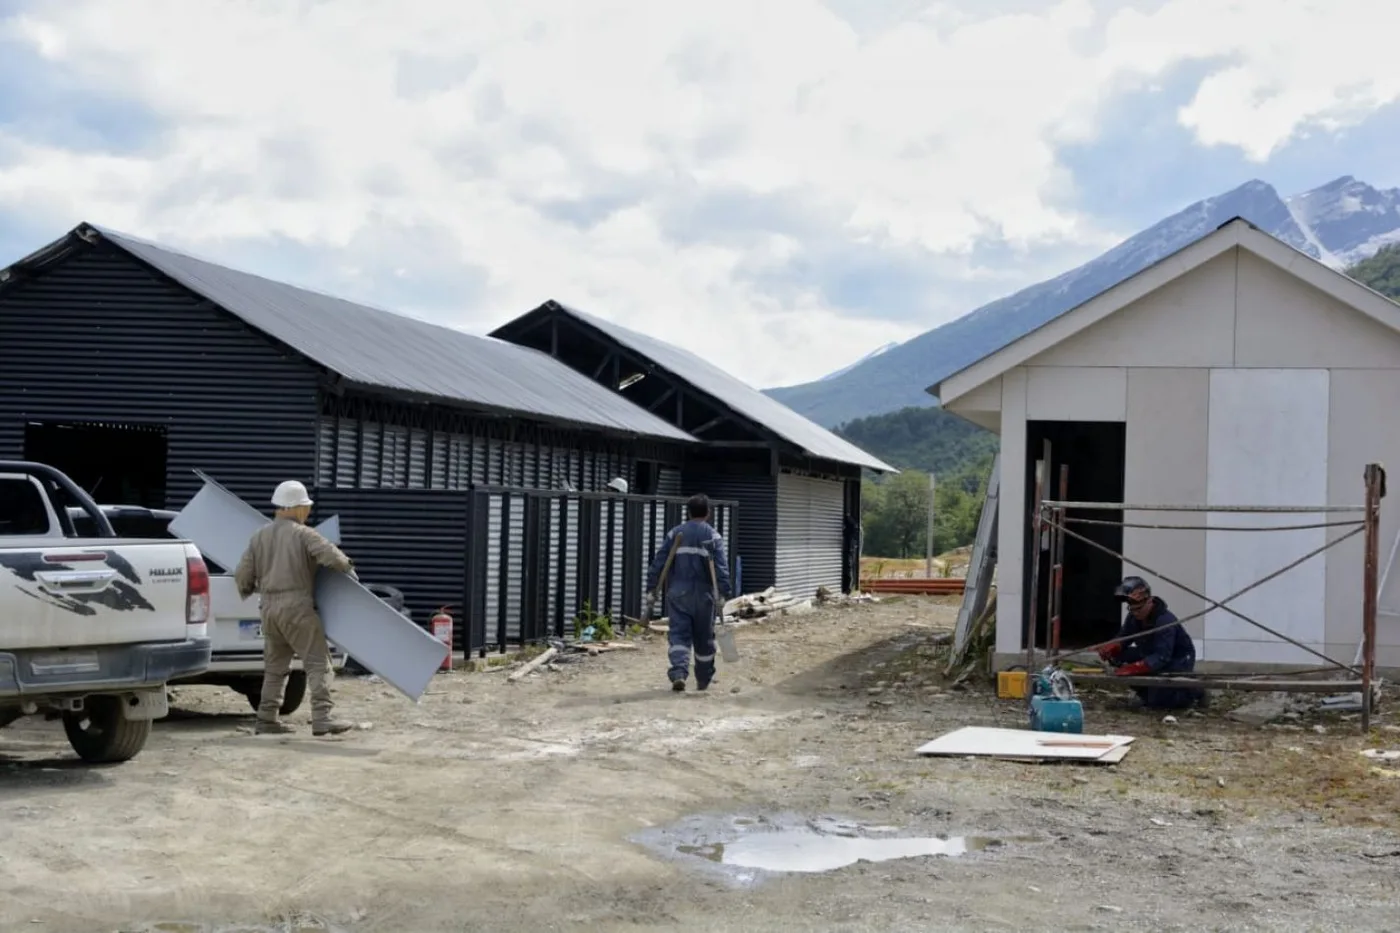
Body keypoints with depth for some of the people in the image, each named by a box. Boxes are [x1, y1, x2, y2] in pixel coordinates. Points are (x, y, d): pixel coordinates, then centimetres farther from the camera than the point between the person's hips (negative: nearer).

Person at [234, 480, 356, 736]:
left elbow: (242, 575, 10)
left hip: (269, 609, 7)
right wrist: (348, 568, -2)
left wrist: (247, 592, 31)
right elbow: (330, 555, -21)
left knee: (275, 666, 17)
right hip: (297, 608, -6)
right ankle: (322, 717, -14)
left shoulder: (259, 537, 11)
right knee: (317, 662, -6)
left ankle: (266, 718, 17)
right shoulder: (304, 534, -6)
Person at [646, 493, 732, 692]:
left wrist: (651, 588, 6)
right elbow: (721, 567, -11)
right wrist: (723, 593, -12)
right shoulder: (712, 536, -2)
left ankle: (679, 673, -24)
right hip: (703, 594, -1)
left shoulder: (674, 533, 5)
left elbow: (658, 562, 2)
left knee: (679, 634, -2)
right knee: (704, 638, 12)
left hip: (677, 593, 1)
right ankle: (703, 680, 23)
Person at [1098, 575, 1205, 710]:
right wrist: (1111, 648, -28)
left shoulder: (1165, 621, -33)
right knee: (1117, 655, -10)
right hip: (1153, 655, 8)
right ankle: (1148, 692, 8)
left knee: (1156, 701, -19)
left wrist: (1135, 668, -52)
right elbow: (1124, 638, -4)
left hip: (1178, 661, -8)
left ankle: (1192, 692, 7)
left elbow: (1162, 657, -39)